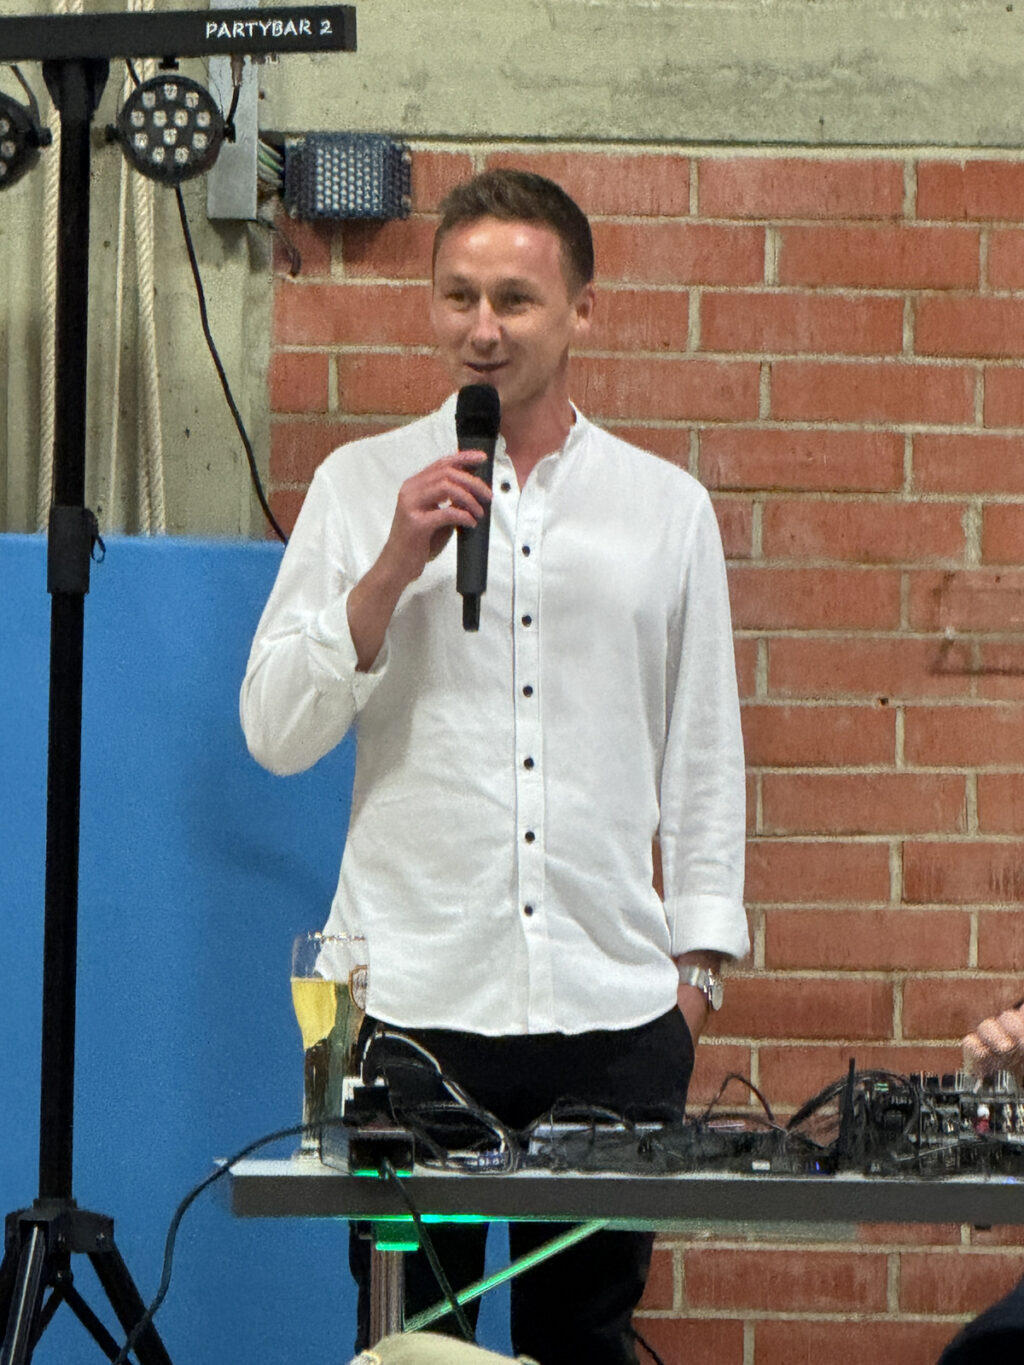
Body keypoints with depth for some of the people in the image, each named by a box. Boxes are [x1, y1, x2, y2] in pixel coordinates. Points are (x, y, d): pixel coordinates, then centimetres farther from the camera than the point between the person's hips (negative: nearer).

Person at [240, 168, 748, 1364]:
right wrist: (394, 566, -11)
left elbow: (702, 748, 14)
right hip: (411, 997, -1)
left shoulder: (667, 506, 10)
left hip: (613, 1008, 1)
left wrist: (698, 958, 8)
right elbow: (275, 731, 0)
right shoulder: (363, 486, 6)